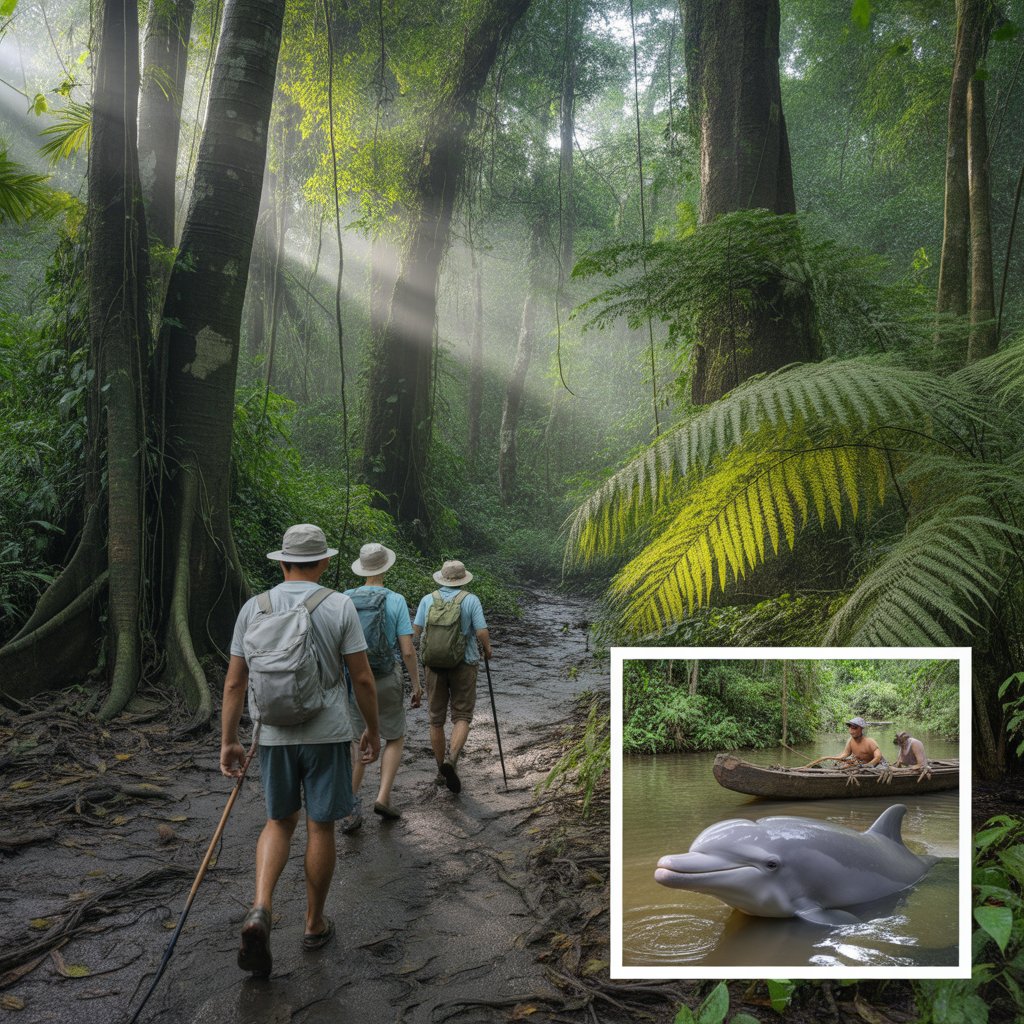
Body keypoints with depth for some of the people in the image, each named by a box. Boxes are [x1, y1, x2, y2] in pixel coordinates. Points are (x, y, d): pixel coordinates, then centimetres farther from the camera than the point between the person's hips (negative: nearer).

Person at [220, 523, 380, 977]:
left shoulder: (253, 608, -1)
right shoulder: (340, 606, -8)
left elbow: (234, 682, 1)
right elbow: (362, 678, -6)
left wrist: (228, 742, 9)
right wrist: (372, 730, 7)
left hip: (274, 735, 2)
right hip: (328, 733, -2)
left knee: (279, 821, 18)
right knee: (320, 826, 11)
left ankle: (261, 908, -1)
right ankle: (314, 923, 24)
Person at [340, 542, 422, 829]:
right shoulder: (396, 601, -10)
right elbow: (407, 651, -12)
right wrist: (417, 684, 0)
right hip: (386, 681, -2)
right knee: (395, 739, 17)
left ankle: (351, 807, 6)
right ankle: (383, 798, 5)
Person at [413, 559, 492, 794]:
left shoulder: (428, 600, 1)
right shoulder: (471, 600, -4)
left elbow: (416, 631, -1)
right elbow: (482, 633, -9)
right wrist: (487, 650, 11)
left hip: (433, 664, 2)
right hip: (464, 664, -2)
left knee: (436, 719, 12)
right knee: (462, 716, 5)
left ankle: (442, 771, 18)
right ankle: (451, 757, -20)